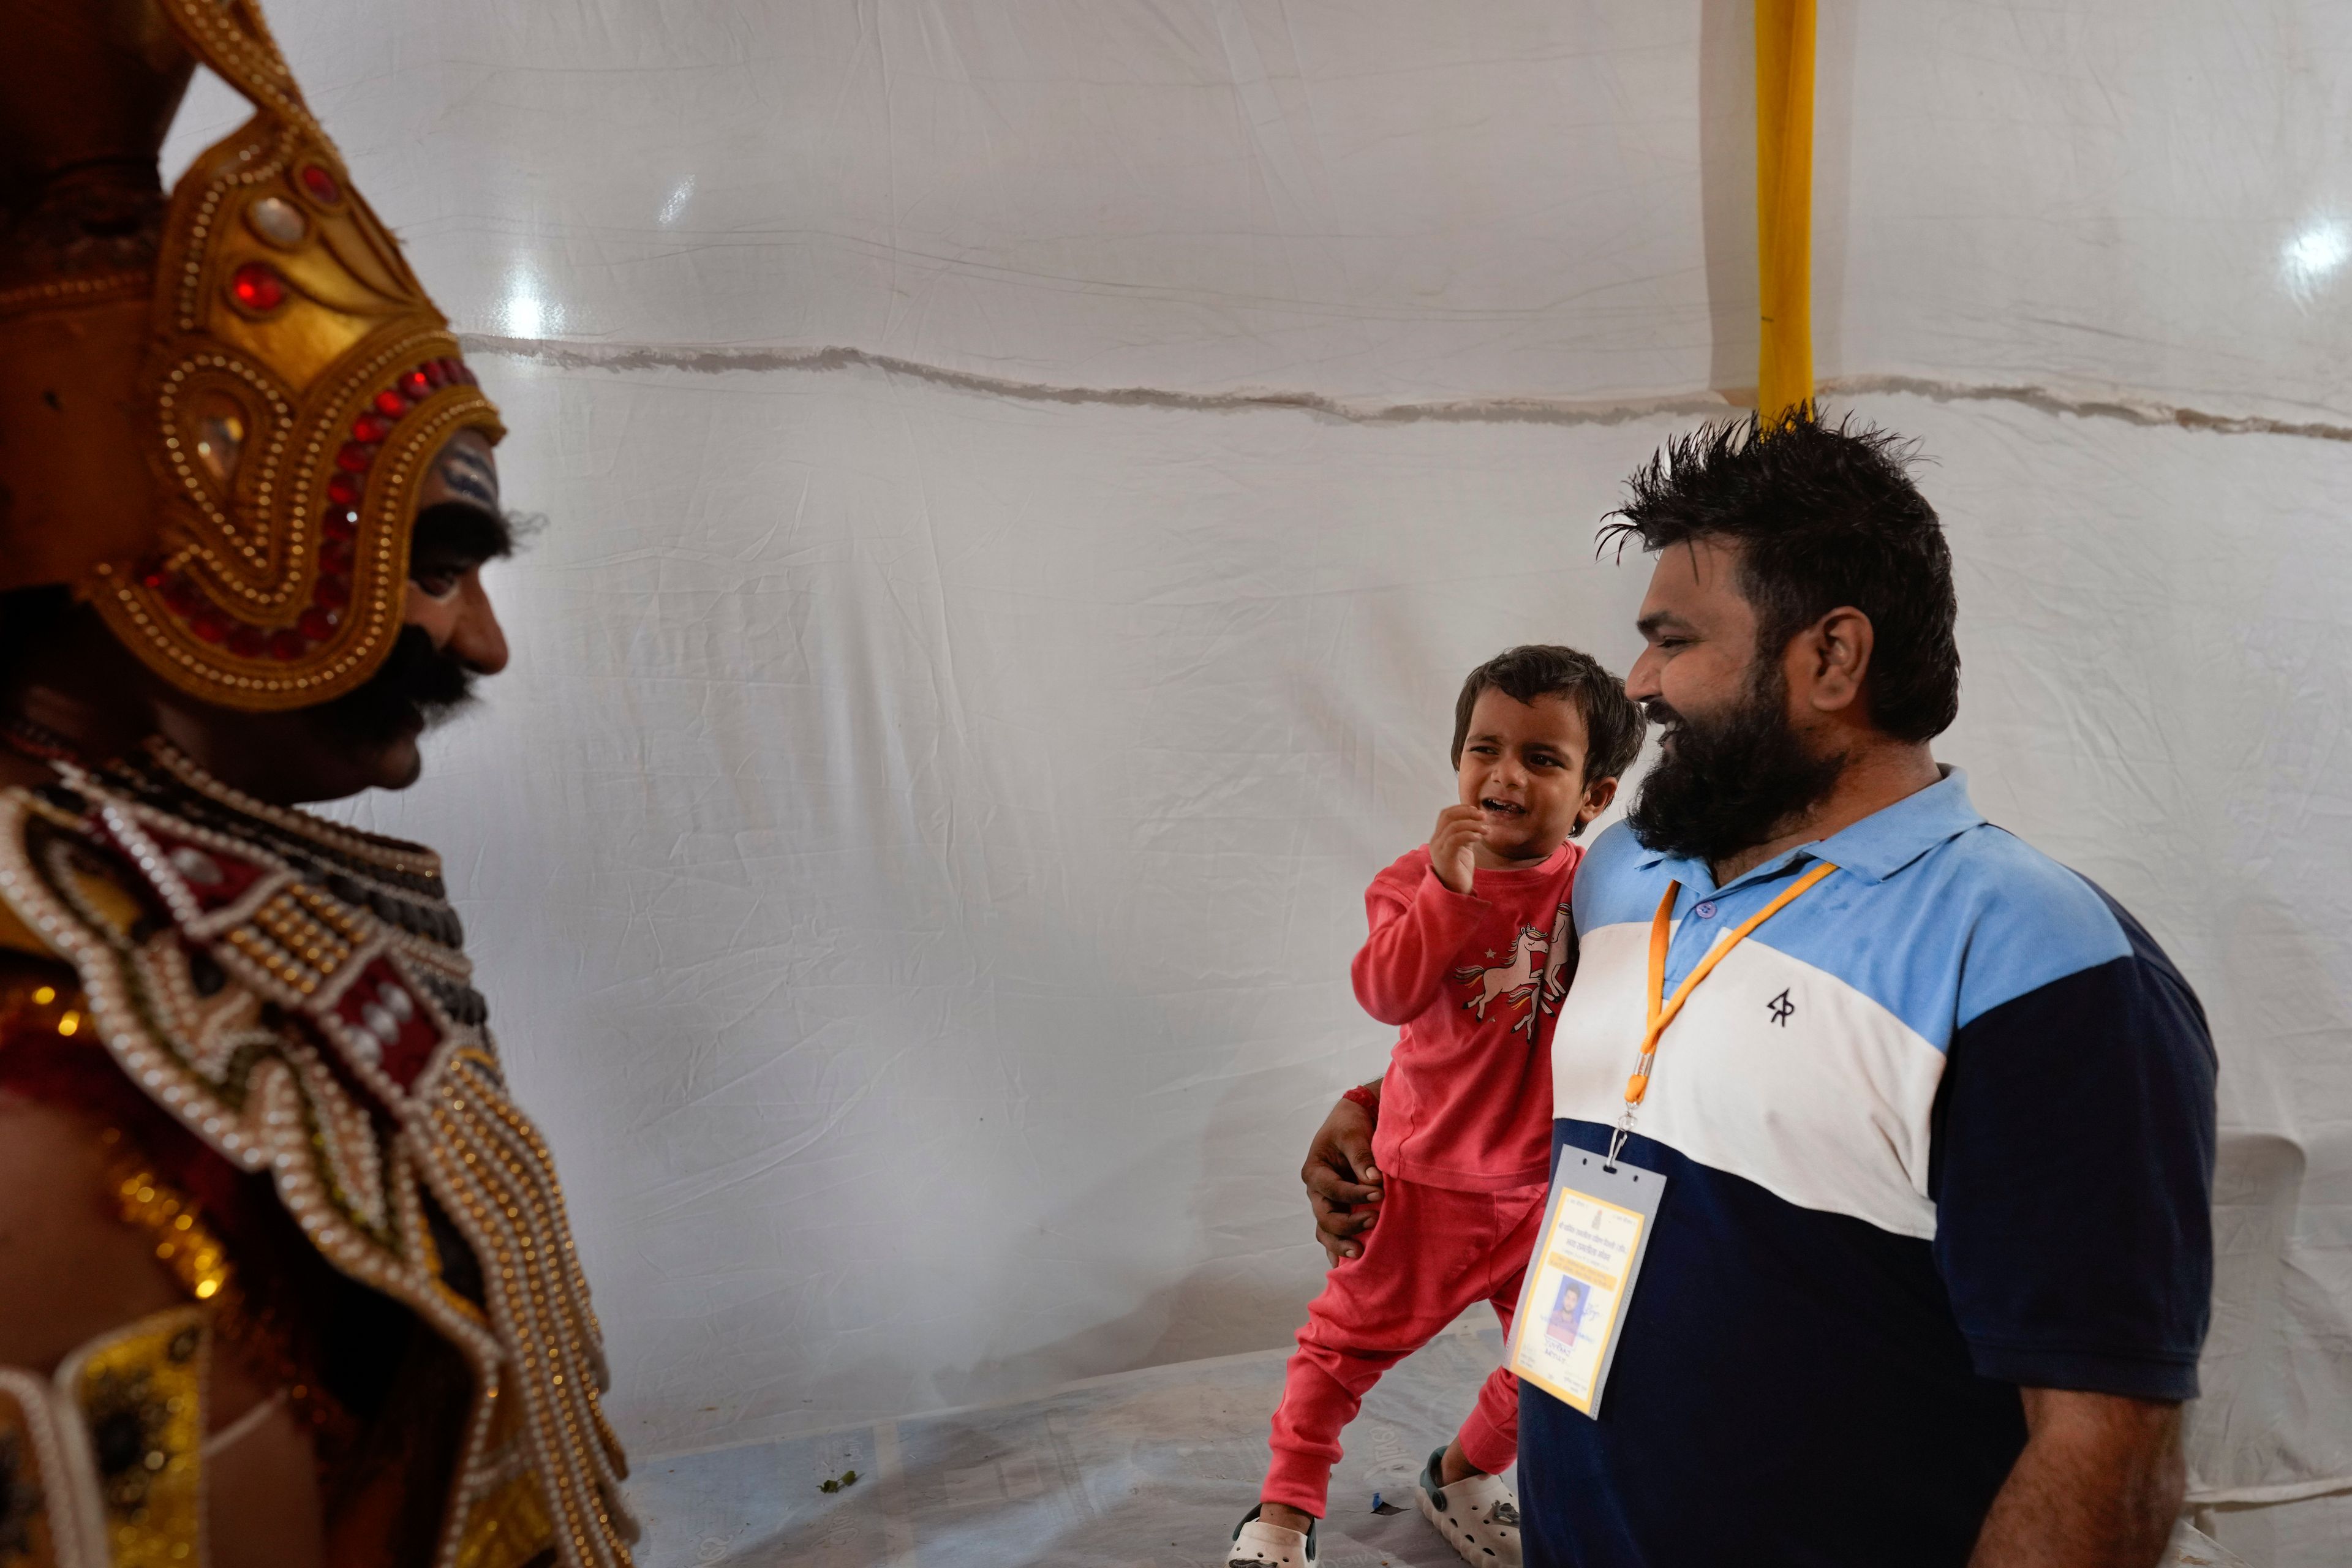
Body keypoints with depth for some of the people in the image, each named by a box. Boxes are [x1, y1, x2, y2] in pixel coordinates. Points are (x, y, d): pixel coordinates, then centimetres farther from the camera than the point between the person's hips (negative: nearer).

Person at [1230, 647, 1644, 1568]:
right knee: (1348, 1339, 11)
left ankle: (1460, 1481, 44)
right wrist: (1448, 889, -35)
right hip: (1429, 1175, -3)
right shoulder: (1421, 878, -12)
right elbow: (1387, 995, -27)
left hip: (1549, 1181, 3)